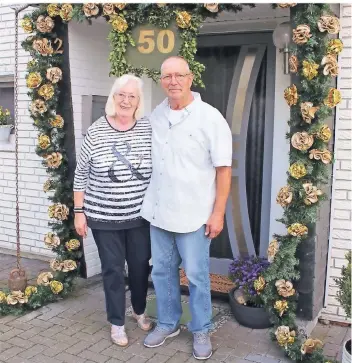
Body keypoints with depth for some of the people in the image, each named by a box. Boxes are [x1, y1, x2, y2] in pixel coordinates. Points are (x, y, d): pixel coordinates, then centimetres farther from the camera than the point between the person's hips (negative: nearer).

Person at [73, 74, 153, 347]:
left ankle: (140, 311, 40)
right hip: (104, 217, -1)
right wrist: (79, 211, -1)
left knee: (140, 265, 15)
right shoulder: (96, 132, -7)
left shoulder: (149, 129, -4)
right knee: (113, 269, 9)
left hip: (140, 215, 2)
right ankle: (117, 323, 28)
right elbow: (81, 175, 0)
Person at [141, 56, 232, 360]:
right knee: (162, 271, 15)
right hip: (158, 211, 5)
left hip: (193, 214, -5)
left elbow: (224, 169, -9)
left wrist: (218, 213, -12)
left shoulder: (210, 117, -10)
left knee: (196, 275, 7)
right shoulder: (155, 116, 5)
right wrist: (149, 202, 13)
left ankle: (201, 330, 27)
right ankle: (168, 323, 34)